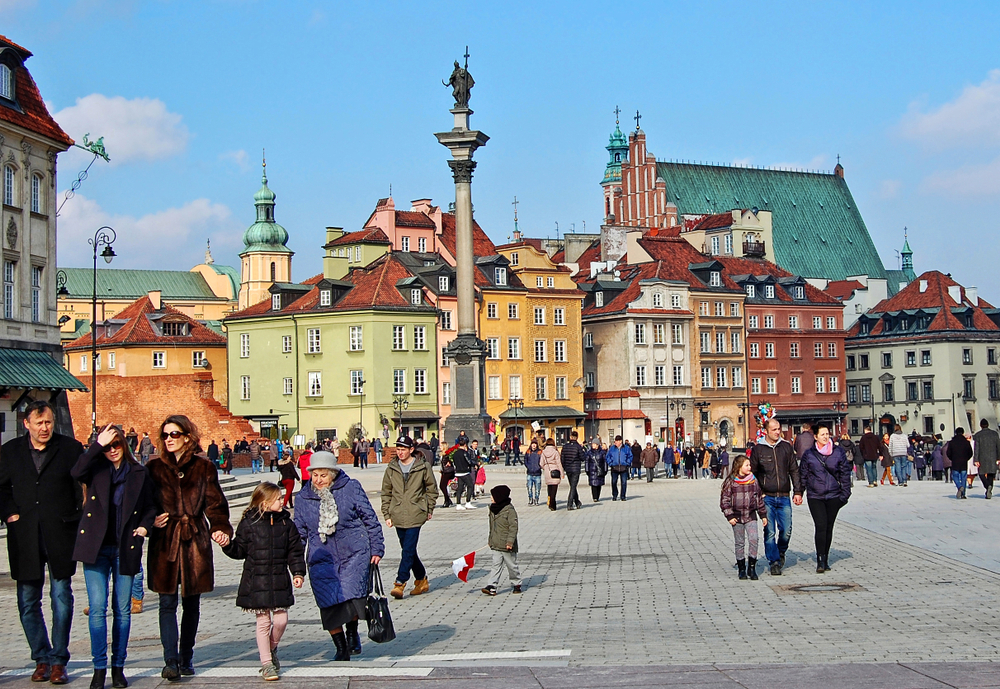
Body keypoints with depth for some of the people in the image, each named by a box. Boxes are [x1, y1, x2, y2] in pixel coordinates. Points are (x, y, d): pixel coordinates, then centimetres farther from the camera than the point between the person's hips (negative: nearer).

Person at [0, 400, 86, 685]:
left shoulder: (70, 448, -1)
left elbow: (85, 485, 1)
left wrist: (78, 518, -5)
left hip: (60, 534, -2)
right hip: (24, 536, 3)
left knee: (62, 598, 0)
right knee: (28, 602, 6)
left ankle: (58, 661, 9)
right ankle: (41, 659, 18)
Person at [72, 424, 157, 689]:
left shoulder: (139, 473, 7)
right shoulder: (96, 470, 4)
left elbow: (150, 506, 15)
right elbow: (77, 472, -18)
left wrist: (145, 526, -2)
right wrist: (98, 444, -17)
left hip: (125, 548, 1)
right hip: (96, 547, -1)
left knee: (122, 610, 5)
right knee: (97, 609, -5)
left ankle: (118, 667, 14)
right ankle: (99, 668, 2)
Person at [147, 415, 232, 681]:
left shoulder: (204, 468, 5)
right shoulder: (154, 468, 7)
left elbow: (215, 503, 1)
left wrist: (220, 528, -15)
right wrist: (150, 520, -12)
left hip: (195, 540, 0)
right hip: (164, 541, 0)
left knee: (191, 604, 8)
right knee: (167, 603, -6)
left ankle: (186, 658, 20)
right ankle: (171, 661, -9)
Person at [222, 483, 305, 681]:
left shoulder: (286, 523, 4)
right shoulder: (249, 524, -4)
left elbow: (295, 551, 9)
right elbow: (240, 550, 0)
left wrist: (298, 572, 1)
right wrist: (227, 545, -18)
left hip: (280, 581, 3)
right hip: (256, 581, -3)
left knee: (281, 620, 1)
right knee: (263, 621, 0)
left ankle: (271, 648, 31)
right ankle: (266, 663, 9)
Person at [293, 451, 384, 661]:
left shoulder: (351, 488, 0)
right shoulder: (304, 496, 8)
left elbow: (370, 519, 5)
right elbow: (299, 531, 17)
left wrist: (377, 549, 3)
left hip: (354, 553, -3)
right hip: (321, 559, 3)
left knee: (351, 594, -18)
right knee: (329, 604, -4)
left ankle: (352, 632, 12)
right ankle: (341, 649, 13)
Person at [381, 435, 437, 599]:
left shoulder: (423, 466, -2)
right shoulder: (391, 468, 6)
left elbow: (432, 489, 8)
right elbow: (386, 493, 12)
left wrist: (429, 510, 5)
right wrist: (386, 515, 8)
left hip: (415, 516, -4)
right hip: (398, 516, 4)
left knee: (408, 550, -12)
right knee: (408, 550, 11)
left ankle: (400, 584, -11)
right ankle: (422, 580, 25)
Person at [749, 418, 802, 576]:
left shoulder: (786, 447, 8)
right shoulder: (758, 449, 2)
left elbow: (794, 470, 13)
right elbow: (752, 473, 8)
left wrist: (797, 491, 6)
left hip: (784, 497, 2)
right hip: (766, 498, -2)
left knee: (786, 530, 0)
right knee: (770, 532, -5)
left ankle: (781, 553, 28)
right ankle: (774, 562, 5)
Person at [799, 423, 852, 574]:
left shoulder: (838, 452, 4)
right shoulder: (809, 454, 2)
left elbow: (845, 473, 7)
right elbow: (802, 475, 7)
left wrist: (845, 493, 2)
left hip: (833, 496, 2)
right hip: (815, 497, -2)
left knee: (829, 528, 8)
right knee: (821, 527, -13)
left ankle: (825, 560, 20)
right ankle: (820, 561, -11)